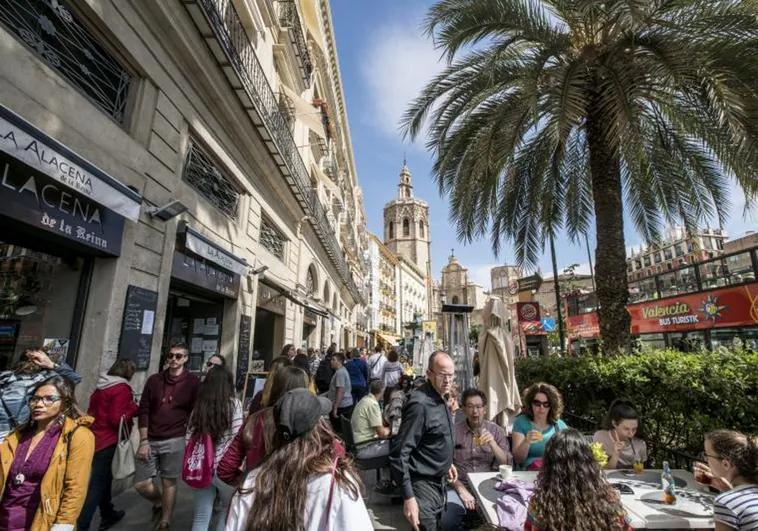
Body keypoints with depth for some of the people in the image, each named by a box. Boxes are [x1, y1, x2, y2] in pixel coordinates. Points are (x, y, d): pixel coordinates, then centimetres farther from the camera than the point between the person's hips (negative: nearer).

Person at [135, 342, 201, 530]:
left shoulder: (192, 382, -3)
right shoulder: (154, 380, 5)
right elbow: (144, 411, 4)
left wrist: (186, 436, -6)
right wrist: (144, 441, -1)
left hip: (174, 441, -3)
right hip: (150, 440, 3)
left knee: (168, 482, 5)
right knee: (141, 484, 6)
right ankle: (159, 503, 37)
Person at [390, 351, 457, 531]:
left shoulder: (439, 398, 1)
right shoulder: (420, 404, -28)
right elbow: (399, 453, -29)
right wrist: (408, 496, -29)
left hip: (438, 482, 10)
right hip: (423, 484, -9)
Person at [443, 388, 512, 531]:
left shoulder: (497, 431, 3)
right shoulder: (453, 430, -3)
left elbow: (508, 466, -2)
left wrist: (493, 444, -18)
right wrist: (462, 491, -15)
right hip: (459, 486, -1)